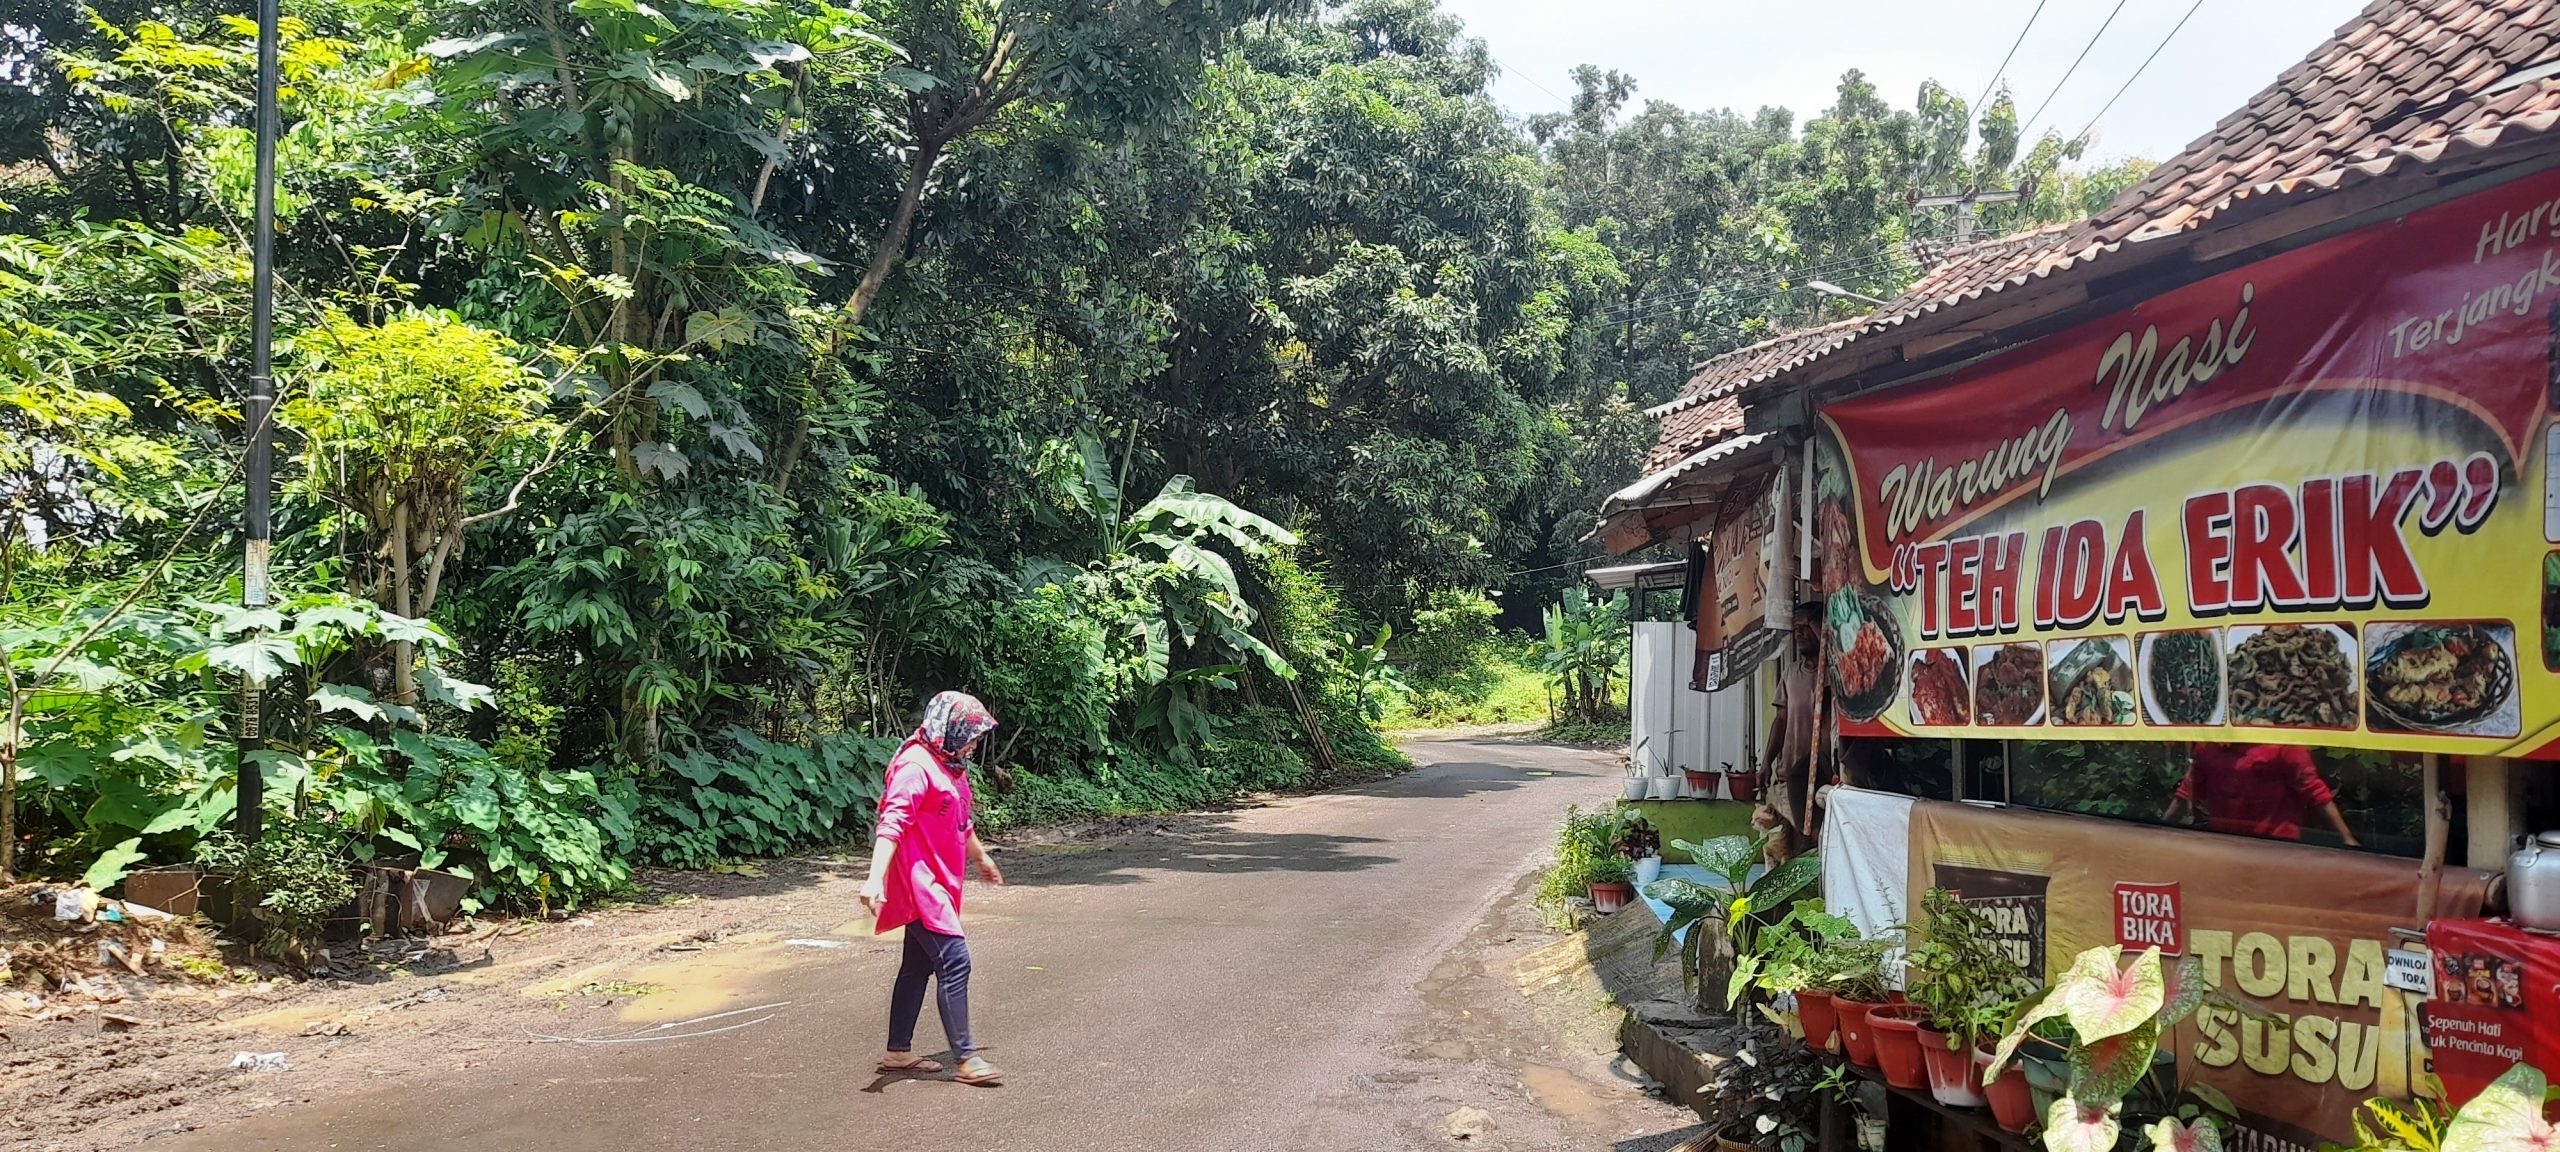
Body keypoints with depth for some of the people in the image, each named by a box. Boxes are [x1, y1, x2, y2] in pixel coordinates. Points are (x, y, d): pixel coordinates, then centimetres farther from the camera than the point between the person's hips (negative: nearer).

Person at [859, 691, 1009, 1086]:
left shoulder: (950, 767, 13)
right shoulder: (916, 767, -18)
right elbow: (892, 824, -29)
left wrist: (981, 858, 43)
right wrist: (876, 877, -40)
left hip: (938, 883, 10)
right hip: (920, 883, -10)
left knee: (918, 966, 14)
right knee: (954, 962, -12)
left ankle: (899, 1052, 22)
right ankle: (965, 1058, -8)